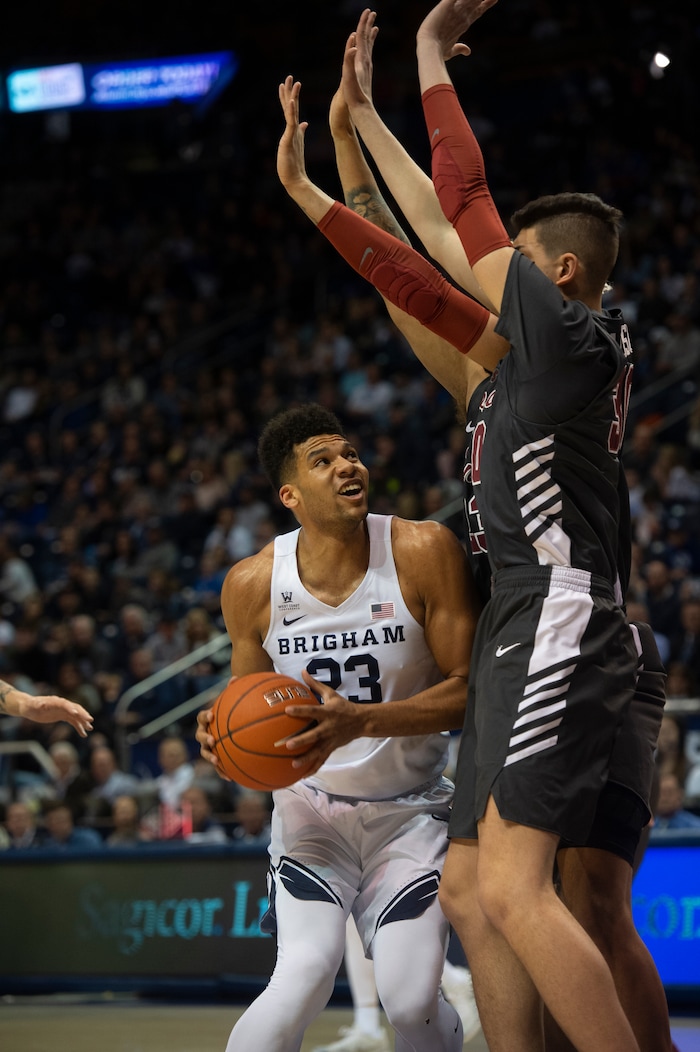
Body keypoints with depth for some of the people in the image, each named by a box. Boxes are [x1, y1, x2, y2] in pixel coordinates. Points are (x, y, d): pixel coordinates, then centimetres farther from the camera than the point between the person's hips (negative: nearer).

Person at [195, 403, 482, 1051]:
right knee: (304, 978, -24)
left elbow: (468, 689, -15)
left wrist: (359, 721, -30)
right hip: (311, 807, 1)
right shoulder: (251, 585, -9)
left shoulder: (423, 552, -16)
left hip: (411, 810, -1)